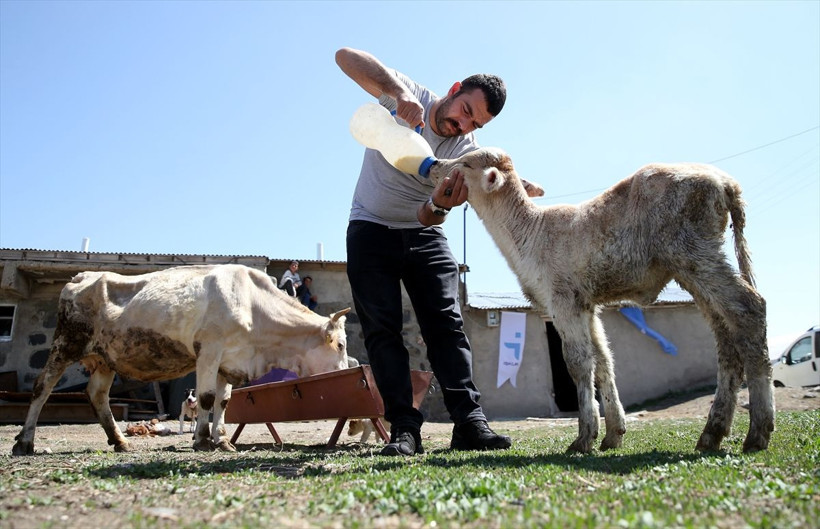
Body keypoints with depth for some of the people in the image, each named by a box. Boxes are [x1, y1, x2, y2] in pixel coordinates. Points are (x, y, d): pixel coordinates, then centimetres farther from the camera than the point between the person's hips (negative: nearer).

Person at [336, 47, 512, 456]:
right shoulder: (408, 96, -12)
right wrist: (397, 91, -40)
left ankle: (469, 422, -8)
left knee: (446, 323, -9)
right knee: (381, 329, -9)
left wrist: (437, 206, -41)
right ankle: (403, 429, -9)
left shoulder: (468, 153, -9)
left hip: (423, 236, 2)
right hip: (371, 229, -2)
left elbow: (426, 218, -16)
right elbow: (346, 57, -24)